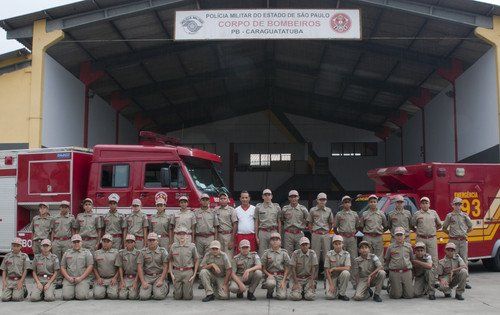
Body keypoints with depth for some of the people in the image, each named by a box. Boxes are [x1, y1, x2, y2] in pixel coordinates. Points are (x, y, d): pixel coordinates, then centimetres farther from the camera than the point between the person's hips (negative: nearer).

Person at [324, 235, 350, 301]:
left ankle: (341, 294, -14)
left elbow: (347, 268, -20)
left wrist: (334, 268, -20)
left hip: (341, 276, 1)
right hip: (332, 277, -1)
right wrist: (331, 285, -16)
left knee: (346, 273, -34)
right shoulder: (329, 254, -6)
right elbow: (327, 270, -8)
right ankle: (335, 290, 13)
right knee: (330, 296, -25)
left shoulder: (346, 254, -6)